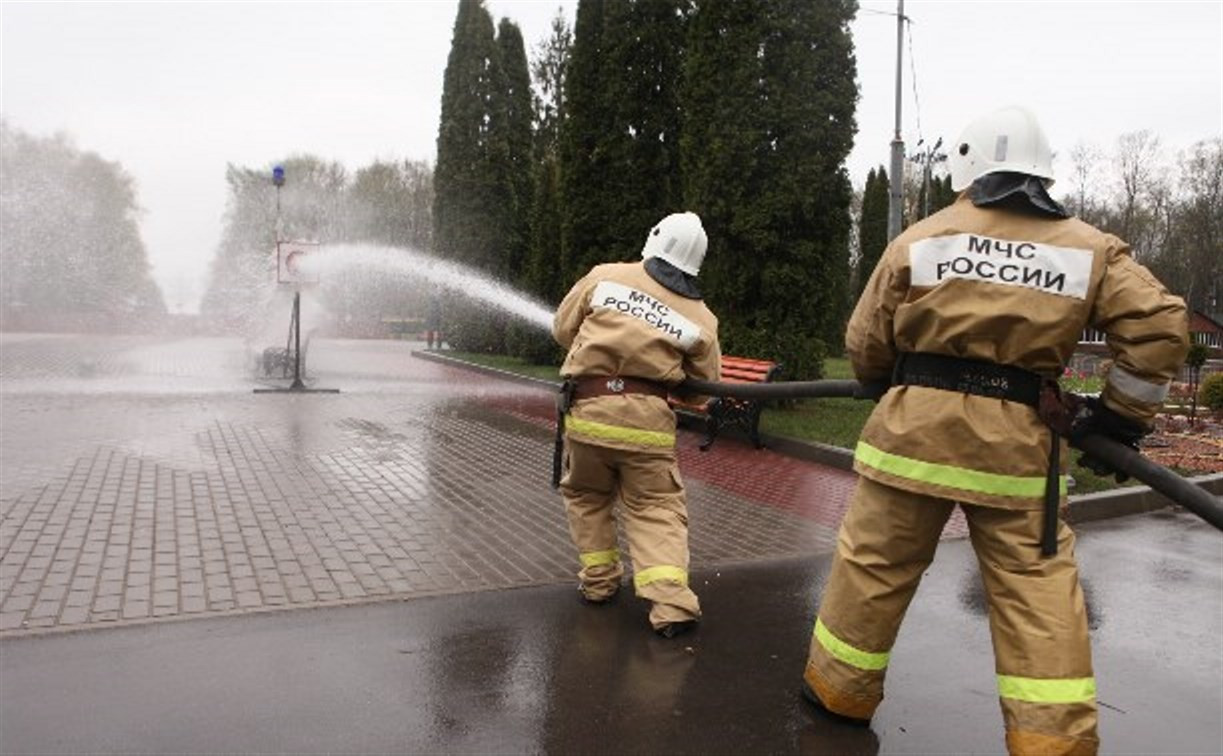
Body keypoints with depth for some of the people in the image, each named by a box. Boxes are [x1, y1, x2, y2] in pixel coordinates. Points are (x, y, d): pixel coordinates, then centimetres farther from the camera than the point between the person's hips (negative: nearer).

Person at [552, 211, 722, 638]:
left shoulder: (606, 276, 2)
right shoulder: (701, 318, 5)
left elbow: (563, 328, 10)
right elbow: (704, 385, 10)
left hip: (588, 408, 0)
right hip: (648, 419, 0)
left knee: (586, 496, 22)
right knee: (657, 510, 8)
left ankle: (598, 582, 26)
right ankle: (671, 602, -4)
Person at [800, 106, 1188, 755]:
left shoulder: (920, 238, 3)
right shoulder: (1089, 248, 7)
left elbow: (865, 345, 5)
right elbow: (1160, 326, 1)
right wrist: (1119, 415, 11)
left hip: (916, 424, 0)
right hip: (1018, 440, 1)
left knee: (875, 561, 11)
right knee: (1036, 584, 9)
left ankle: (841, 689, 26)